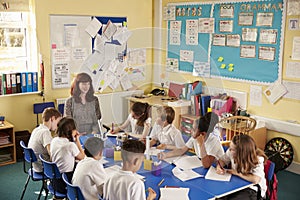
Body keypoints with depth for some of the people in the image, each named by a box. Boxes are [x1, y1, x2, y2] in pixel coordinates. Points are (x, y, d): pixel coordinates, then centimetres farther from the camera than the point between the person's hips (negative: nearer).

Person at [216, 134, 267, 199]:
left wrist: (237, 173, -24)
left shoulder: (258, 159, -23)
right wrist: (219, 167, -16)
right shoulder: (231, 152, -11)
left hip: (252, 189, -4)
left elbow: (255, 179, -34)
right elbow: (222, 160, 7)